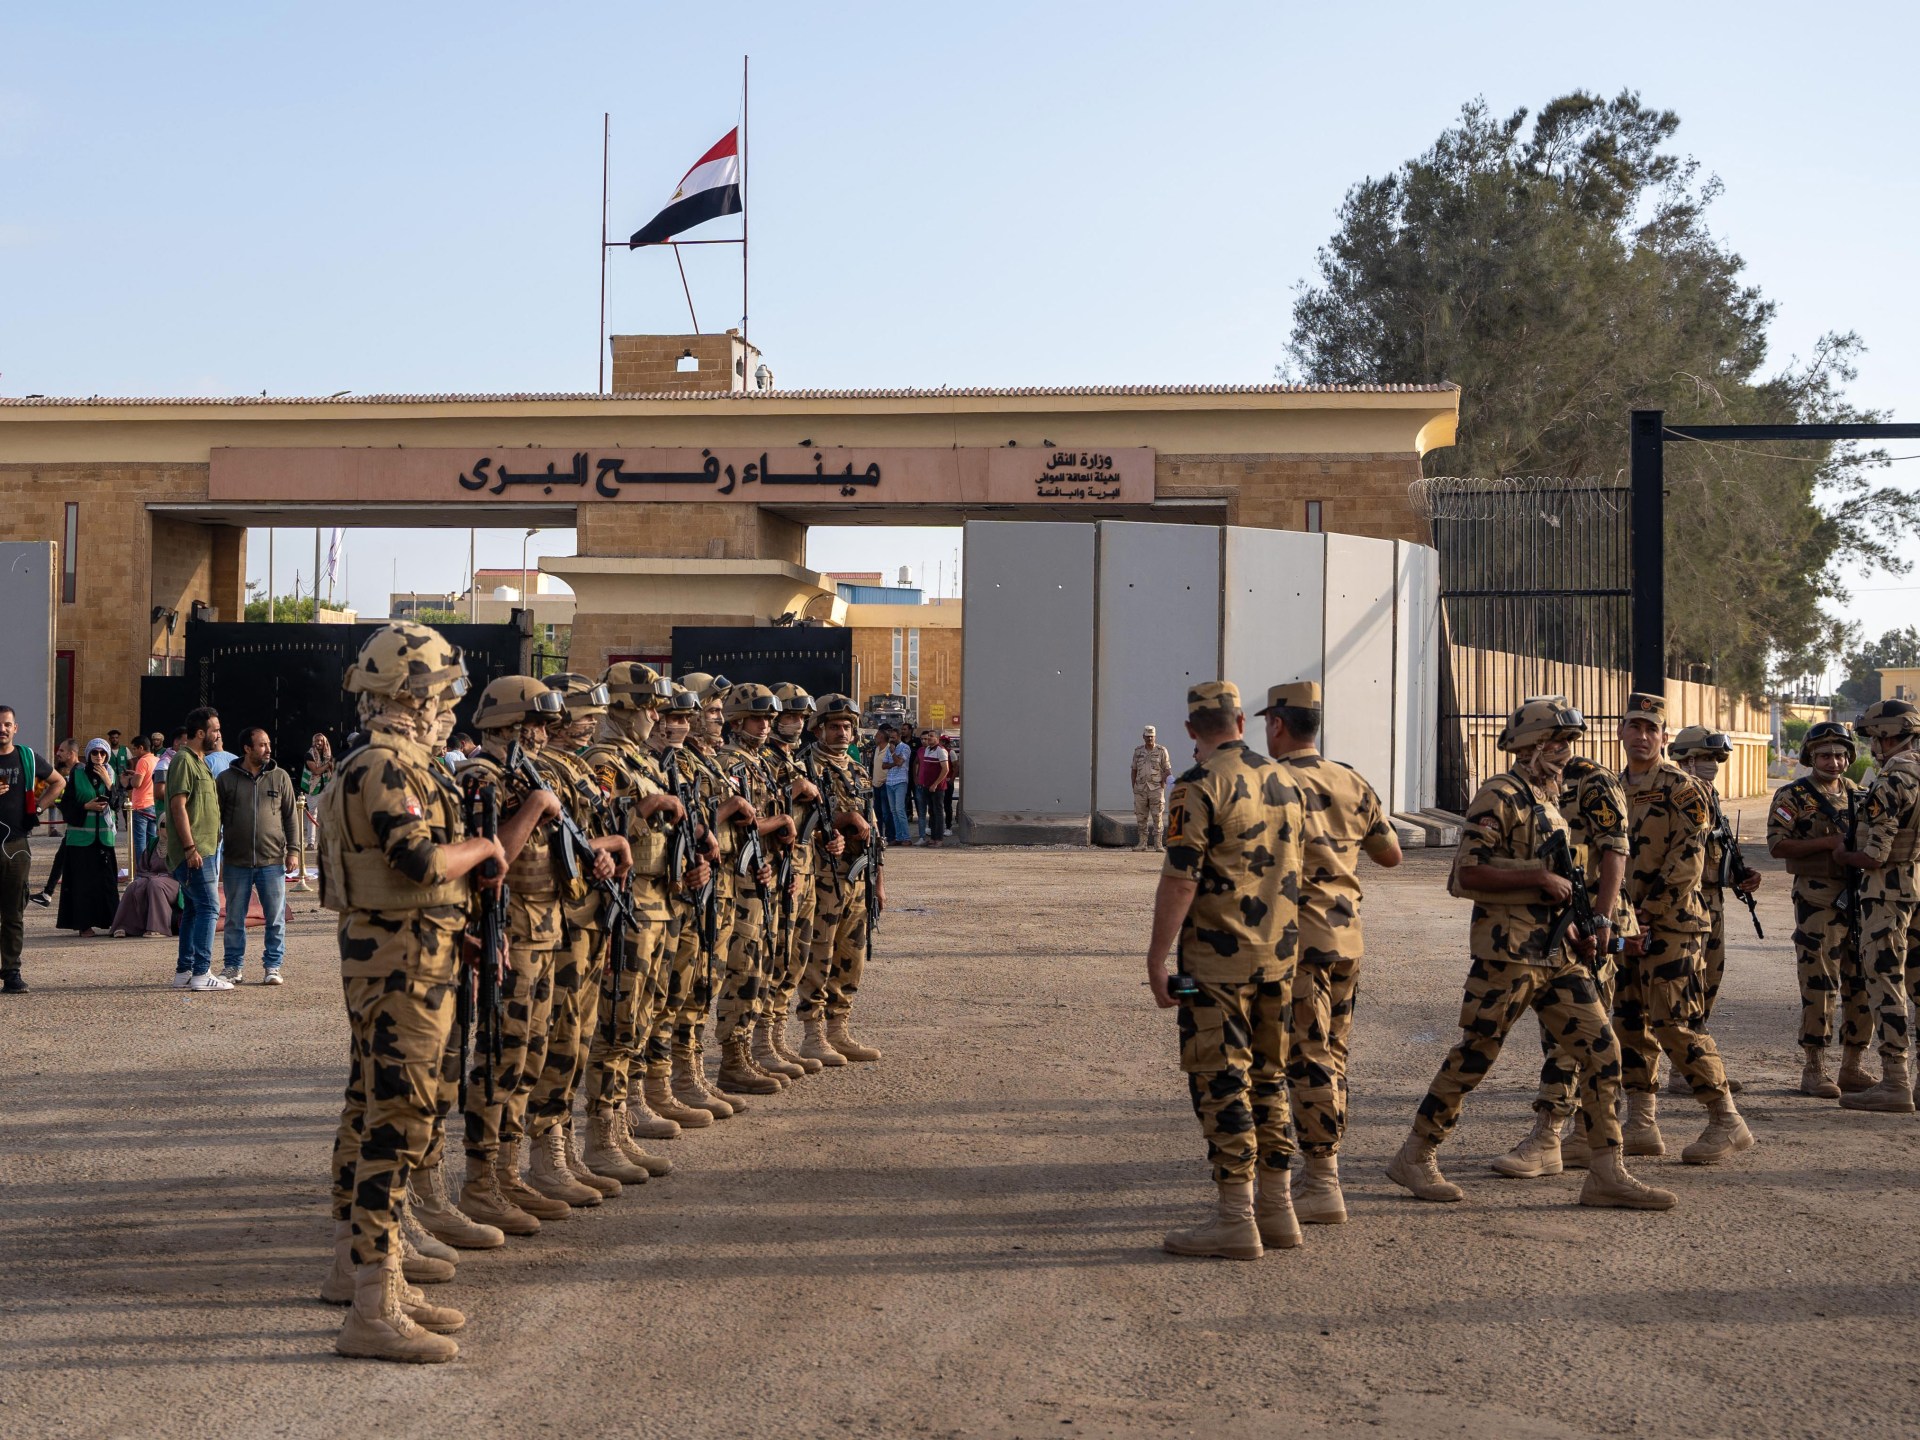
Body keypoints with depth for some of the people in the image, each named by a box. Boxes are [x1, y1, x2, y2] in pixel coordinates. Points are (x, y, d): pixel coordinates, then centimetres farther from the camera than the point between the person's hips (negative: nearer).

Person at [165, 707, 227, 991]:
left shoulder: (199, 761, 19)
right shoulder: (183, 761, -12)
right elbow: (178, 806, -19)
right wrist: (190, 848, -22)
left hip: (204, 849, 10)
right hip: (194, 851, -10)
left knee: (194, 909, 11)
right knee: (209, 907, -12)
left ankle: (184, 971, 16)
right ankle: (201, 973, -12)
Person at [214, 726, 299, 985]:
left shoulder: (280, 777, 6)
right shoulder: (225, 779, 3)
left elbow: (290, 816, 8)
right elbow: (216, 818, 7)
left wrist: (293, 849, 2)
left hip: (272, 861, 0)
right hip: (236, 863, 0)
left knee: (276, 919, 2)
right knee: (235, 920, 8)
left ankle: (272, 967, 11)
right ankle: (232, 967, 18)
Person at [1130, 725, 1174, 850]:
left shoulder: (1161, 751, 1)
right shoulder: (1138, 751, 10)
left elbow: (1167, 769, 2)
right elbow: (1134, 770, 15)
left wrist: (1169, 778, -14)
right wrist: (1133, 787, 11)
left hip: (1156, 788, -3)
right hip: (1140, 788, 3)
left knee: (1157, 817, -5)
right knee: (1140, 817, 4)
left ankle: (1158, 844, -2)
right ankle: (1142, 843, 11)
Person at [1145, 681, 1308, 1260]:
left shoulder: (1200, 785, -12)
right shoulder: (1282, 781, 10)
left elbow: (1180, 879, -17)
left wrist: (1156, 959, -12)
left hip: (1218, 958, -7)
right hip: (1278, 953, 7)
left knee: (1220, 1082, -3)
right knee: (1267, 1077, 14)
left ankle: (1235, 1219, -3)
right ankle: (1276, 1208, 18)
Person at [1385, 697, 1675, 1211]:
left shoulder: (1548, 800, 18)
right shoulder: (1499, 797, -11)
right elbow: (1470, 873, -20)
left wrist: (1578, 928, 16)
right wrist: (1542, 878, -17)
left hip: (1556, 952, 8)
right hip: (1507, 951, -8)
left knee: (1601, 1051, 2)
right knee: (1474, 1056, -1)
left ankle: (1606, 1173, 6)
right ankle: (1414, 1157, 12)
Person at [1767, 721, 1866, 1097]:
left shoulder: (1858, 796, 15)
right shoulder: (1793, 796, -2)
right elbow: (1777, 846, -11)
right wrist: (1830, 842, -17)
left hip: (1861, 896, 6)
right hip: (1818, 899, -6)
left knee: (1864, 984, 7)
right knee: (1819, 985, -6)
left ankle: (1852, 1067, 17)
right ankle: (1814, 1070, 2)